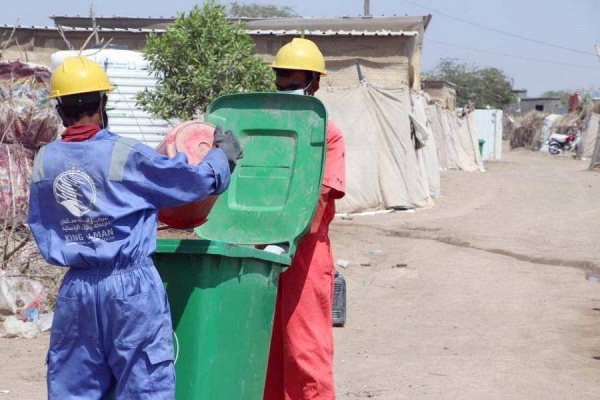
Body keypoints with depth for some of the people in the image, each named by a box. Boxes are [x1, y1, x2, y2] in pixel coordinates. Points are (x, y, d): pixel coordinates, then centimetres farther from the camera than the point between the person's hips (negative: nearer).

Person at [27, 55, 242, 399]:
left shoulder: (44, 162, 3)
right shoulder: (126, 155, -10)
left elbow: (40, 228, 12)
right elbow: (199, 180, -3)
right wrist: (224, 153, 15)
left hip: (76, 289, 4)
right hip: (130, 283, -4)